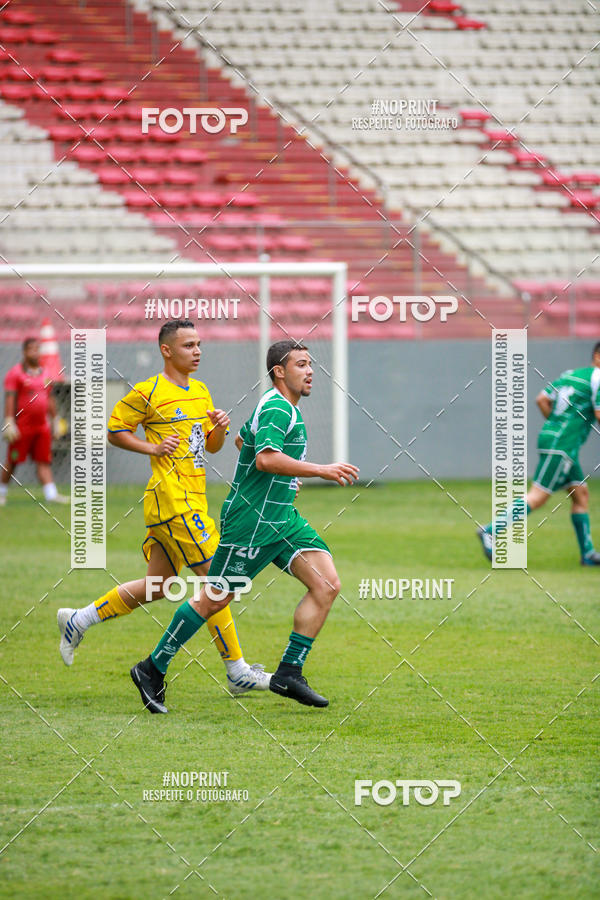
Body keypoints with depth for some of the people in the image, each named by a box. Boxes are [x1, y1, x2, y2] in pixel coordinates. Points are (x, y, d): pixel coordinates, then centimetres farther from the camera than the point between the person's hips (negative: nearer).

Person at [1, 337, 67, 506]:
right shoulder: (15, 373, -6)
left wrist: (55, 421, 19)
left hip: (42, 426, 5)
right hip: (22, 427, -5)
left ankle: (50, 494, -9)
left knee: (44, 461, -1)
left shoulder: (44, 373, 14)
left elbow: (50, 399, 21)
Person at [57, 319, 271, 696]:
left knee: (156, 586, 12)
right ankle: (237, 671, -6)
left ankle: (78, 620, 24)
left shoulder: (200, 391, 16)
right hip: (172, 499, -9)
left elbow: (212, 446, 21)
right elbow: (113, 430, -1)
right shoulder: (148, 392, -7)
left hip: (192, 499, 9)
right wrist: (152, 448, -12)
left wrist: (220, 428, 0)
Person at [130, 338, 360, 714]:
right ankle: (152, 670, 12)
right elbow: (266, 458, -32)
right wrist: (321, 470, -29)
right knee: (215, 599, -2)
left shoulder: (284, 407, 16)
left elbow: (242, 439, 31)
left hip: (282, 519, 10)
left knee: (327, 584, -4)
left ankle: (289, 674, -2)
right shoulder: (277, 408, -16)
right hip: (250, 520, -10)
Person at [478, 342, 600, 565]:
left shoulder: (569, 374, 17)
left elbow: (542, 399, 15)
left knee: (581, 494, 12)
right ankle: (491, 531, -17)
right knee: (537, 497, -11)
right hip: (561, 446, -10)